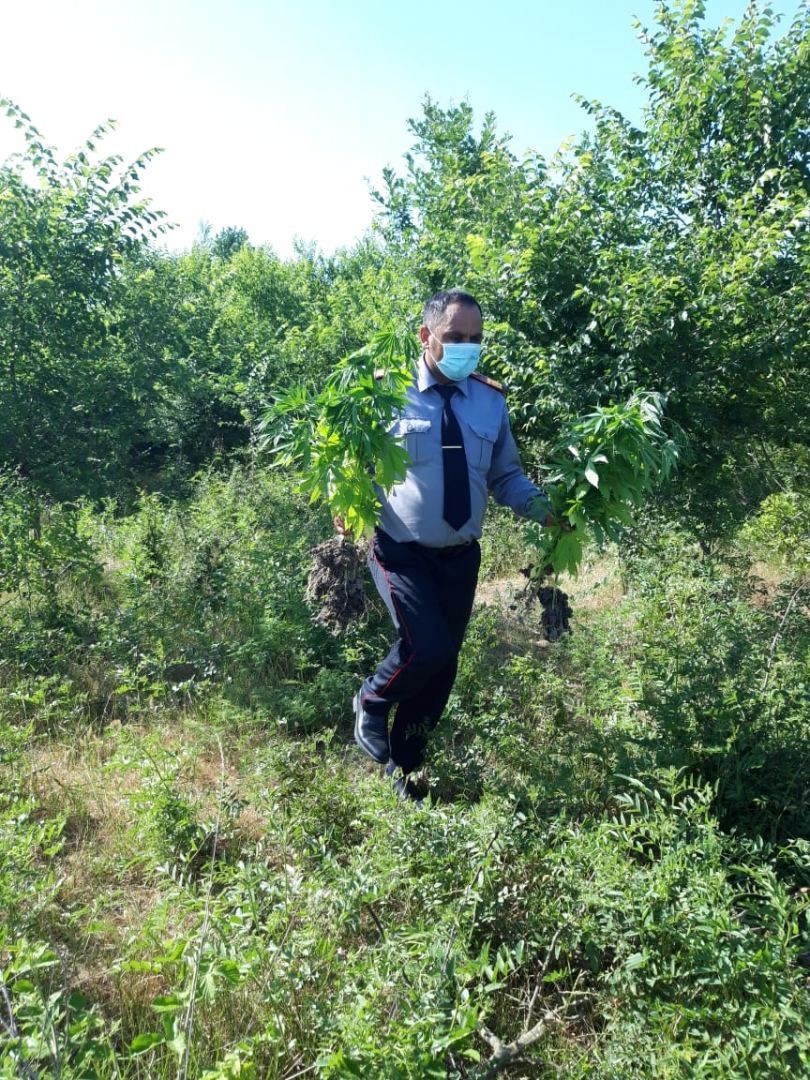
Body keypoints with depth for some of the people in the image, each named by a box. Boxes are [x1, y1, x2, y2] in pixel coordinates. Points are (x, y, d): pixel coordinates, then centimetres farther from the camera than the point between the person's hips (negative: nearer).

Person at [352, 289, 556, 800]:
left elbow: (507, 476, 13)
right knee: (428, 648, -23)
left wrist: (547, 510, -5)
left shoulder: (491, 399, 4)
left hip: (461, 556, 5)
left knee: (443, 667, 11)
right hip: (402, 552, -4)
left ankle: (404, 770, 34)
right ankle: (372, 701, 12)